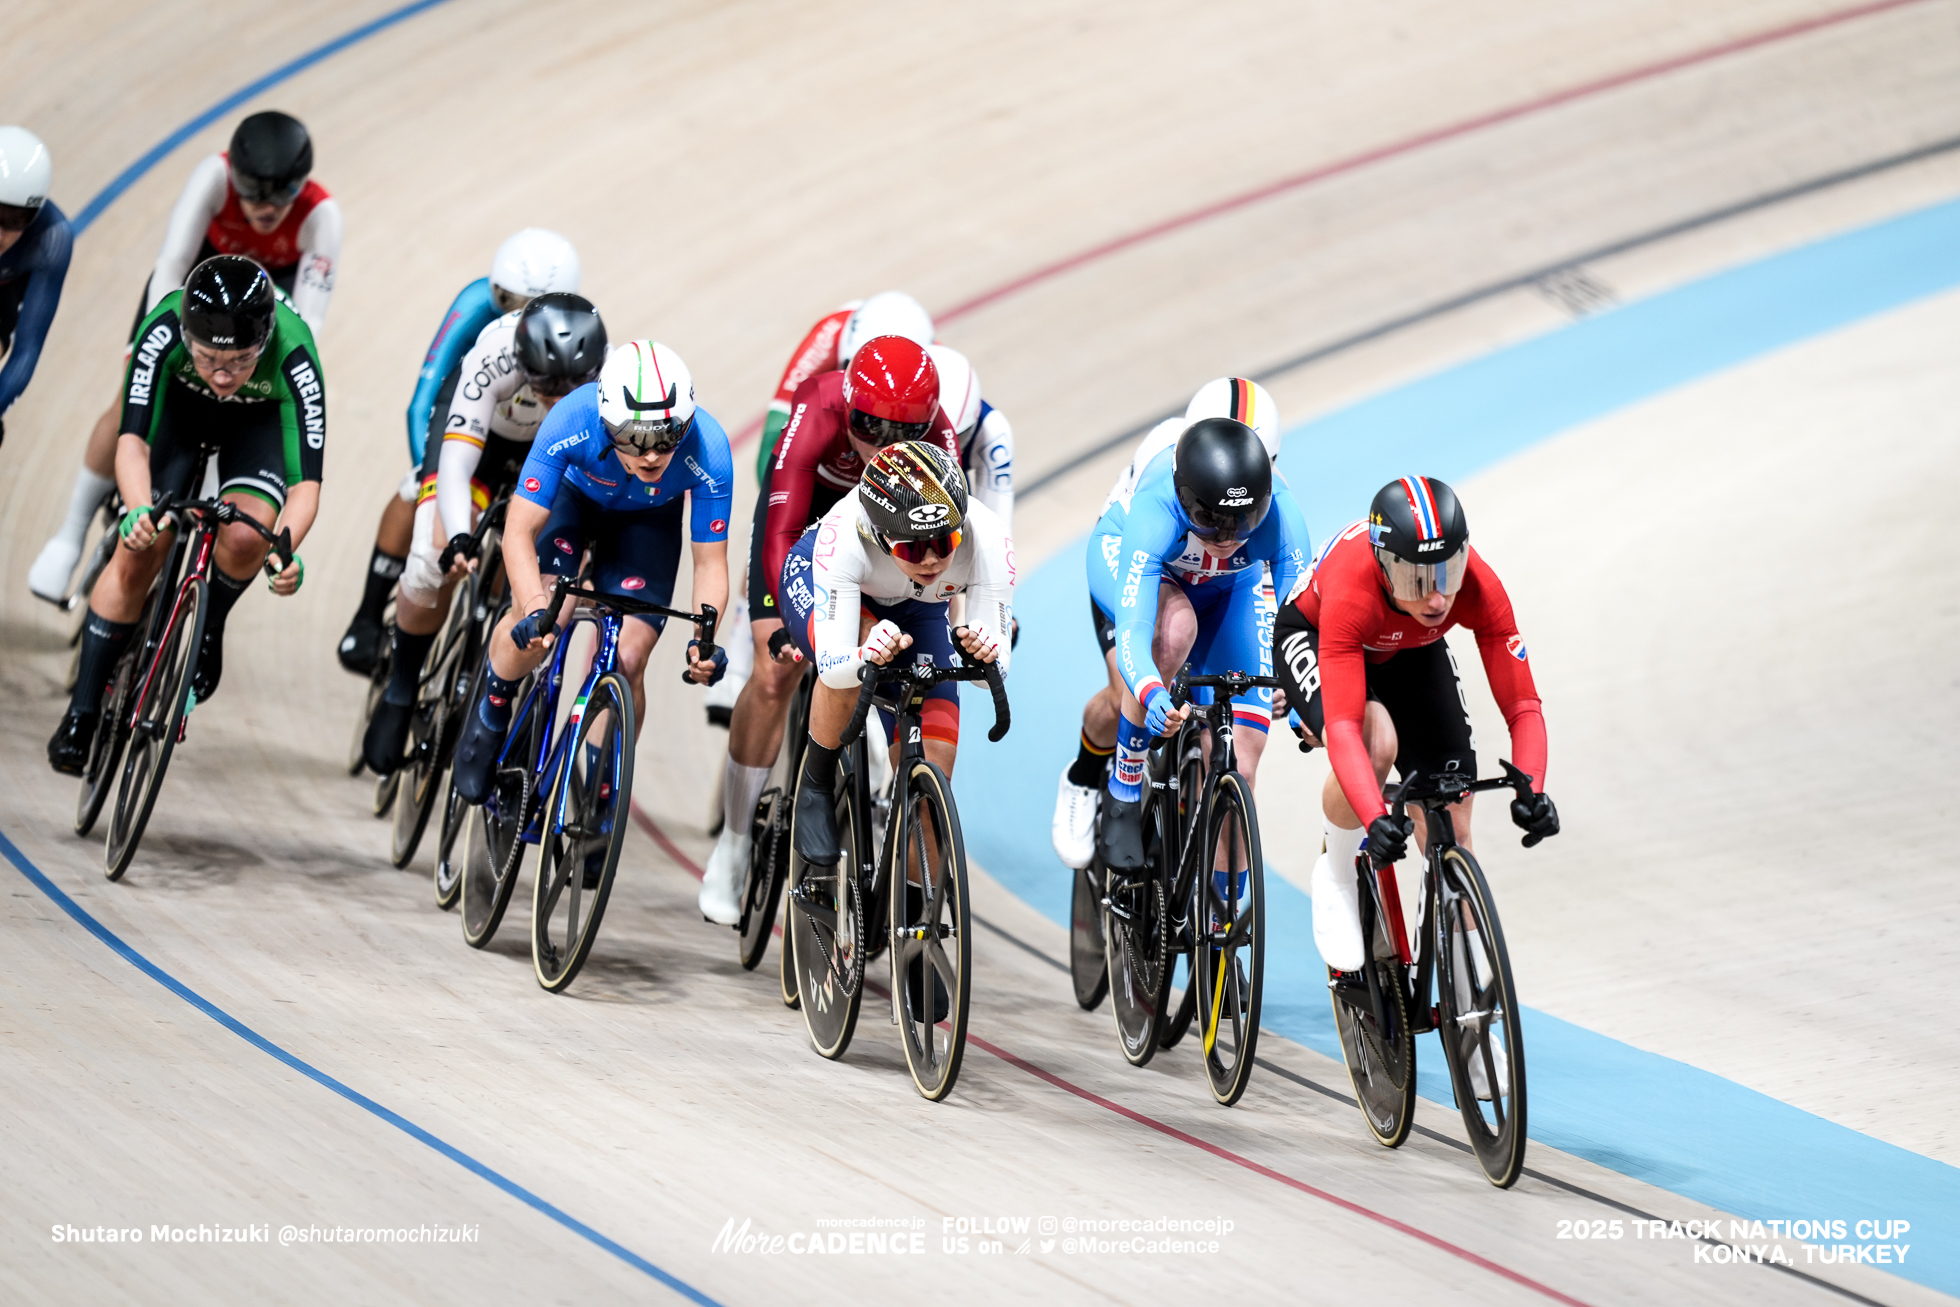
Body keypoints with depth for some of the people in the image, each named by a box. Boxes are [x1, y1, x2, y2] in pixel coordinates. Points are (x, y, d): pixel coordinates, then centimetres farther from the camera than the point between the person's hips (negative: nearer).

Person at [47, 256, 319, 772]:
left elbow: (307, 482, -41)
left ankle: (209, 628, 5)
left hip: (261, 419, 0)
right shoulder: (163, 332, -38)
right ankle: (81, 714, 2)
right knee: (137, 554, -11)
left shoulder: (294, 358, -40)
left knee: (245, 537, -27)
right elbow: (132, 439, -40)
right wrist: (139, 511, -60)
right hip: (180, 402, 1)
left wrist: (287, 552, -60)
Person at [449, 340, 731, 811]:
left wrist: (703, 639, -43)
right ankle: (491, 712, 5)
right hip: (573, 494, -1)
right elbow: (519, 532, -35)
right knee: (537, 628, -26)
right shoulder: (572, 421, -40)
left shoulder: (709, 451, -36)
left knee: (627, 661, -13)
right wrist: (536, 610, -51)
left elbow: (710, 562, -26)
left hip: (648, 520, 1)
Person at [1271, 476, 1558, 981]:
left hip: (1412, 652, 4)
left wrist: (1531, 791, -50)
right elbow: (1344, 729, -49)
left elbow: (1523, 707, -33)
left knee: (1451, 829, -8)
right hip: (1314, 637, -4)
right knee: (1376, 742, -36)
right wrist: (1377, 819, -63)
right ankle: (1336, 873, -8)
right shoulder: (1352, 591, -44)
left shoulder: (1479, 589, -35)